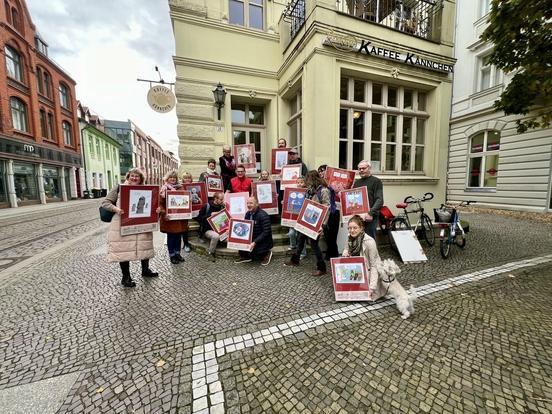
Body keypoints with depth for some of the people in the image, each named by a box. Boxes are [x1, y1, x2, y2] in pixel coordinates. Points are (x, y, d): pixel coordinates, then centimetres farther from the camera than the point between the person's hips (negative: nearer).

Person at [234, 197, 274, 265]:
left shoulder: (263, 215, -21)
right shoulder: (248, 214, 2)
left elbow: (266, 232, -24)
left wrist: (255, 242, -30)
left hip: (264, 241, -6)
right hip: (252, 239, 6)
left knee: (252, 251, -24)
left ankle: (266, 253, 5)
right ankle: (246, 257, 10)